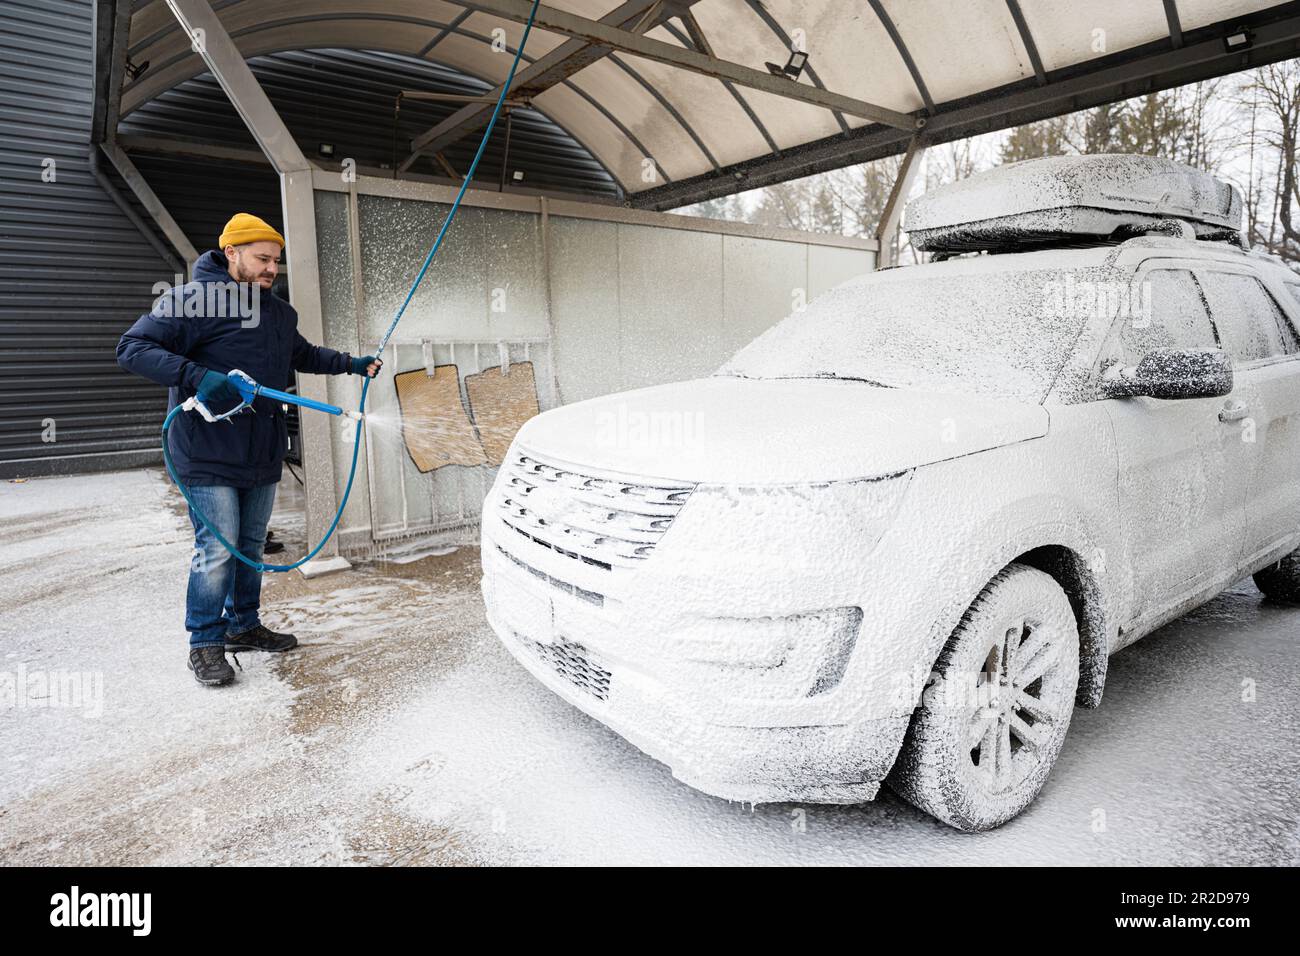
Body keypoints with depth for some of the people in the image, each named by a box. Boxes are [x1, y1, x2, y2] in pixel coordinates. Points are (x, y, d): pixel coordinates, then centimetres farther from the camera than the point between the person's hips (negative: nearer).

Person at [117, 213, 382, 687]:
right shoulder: (192, 299, -11)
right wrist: (197, 376, -31)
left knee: (252, 545, 15)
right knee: (217, 550, -6)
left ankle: (243, 625, 31)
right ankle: (205, 644, 10)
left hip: (263, 454, 8)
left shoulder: (280, 312, 13)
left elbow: (303, 355, 31)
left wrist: (352, 363, 20)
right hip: (209, 456, -7)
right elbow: (133, 347, -17)